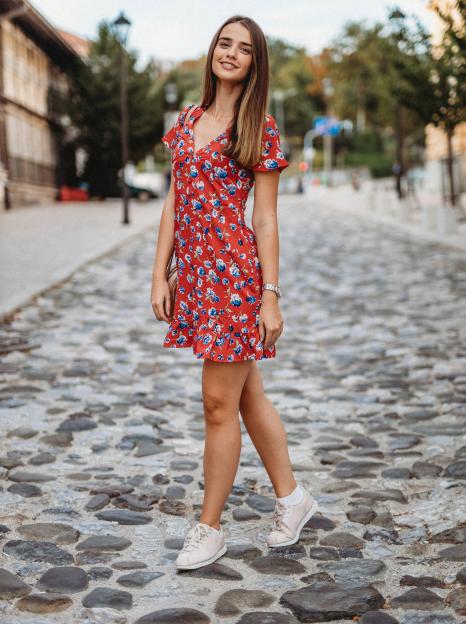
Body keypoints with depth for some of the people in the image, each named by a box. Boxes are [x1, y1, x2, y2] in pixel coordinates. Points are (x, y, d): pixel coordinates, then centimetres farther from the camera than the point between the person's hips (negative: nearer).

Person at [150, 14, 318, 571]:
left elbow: (265, 220, -6)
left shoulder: (260, 128, -3)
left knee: (220, 402, -1)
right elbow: (173, 202, 13)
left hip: (235, 273, -6)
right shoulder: (186, 120, 13)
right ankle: (291, 496, 30)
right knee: (247, 396, 14)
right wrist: (159, 274, 7)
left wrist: (270, 295, -9)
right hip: (195, 272, 6)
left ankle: (209, 527, 13)